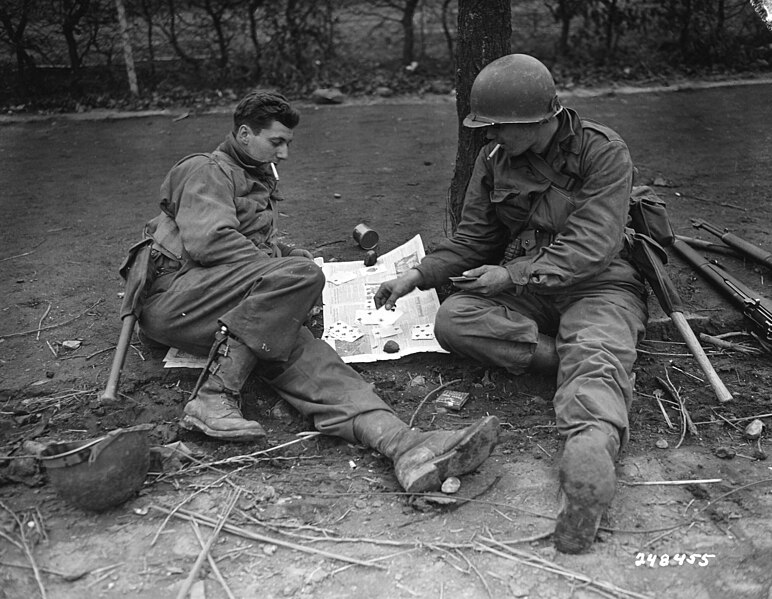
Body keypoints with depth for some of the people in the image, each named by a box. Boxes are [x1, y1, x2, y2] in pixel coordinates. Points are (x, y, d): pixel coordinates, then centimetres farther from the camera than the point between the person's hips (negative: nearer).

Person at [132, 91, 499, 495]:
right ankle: (213, 397, -31)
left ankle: (404, 445, -48)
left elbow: (267, 247, 31)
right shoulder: (207, 170, 4)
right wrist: (286, 269, -10)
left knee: (295, 347, -25)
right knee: (299, 275, -29)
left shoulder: (259, 183, 33)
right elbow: (208, 242, -12)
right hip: (173, 294, -6)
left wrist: (292, 256, 8)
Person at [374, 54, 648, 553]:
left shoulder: (604, 152, -10)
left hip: (600, 284, -5)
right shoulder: (494, 159, 5)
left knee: (596, 357, -37)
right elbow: (471, 240, 11)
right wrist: (419, 275, -4)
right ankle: (572, 356, -28)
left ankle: (591, 450, -66)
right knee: (453, 320, -22)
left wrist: (514, 273, -25)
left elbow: (592, 247, -18)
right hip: (522, 287, 5)